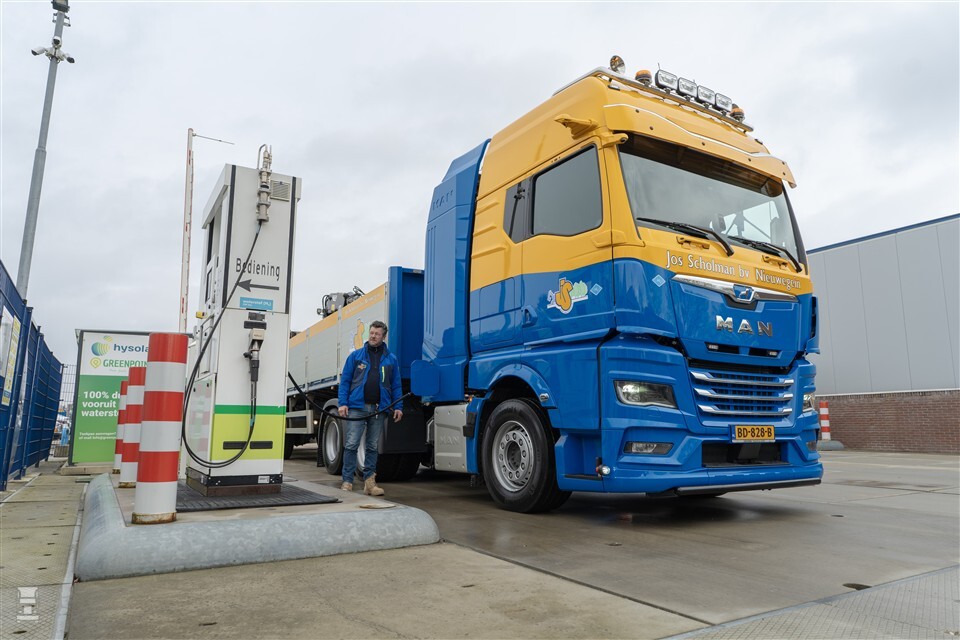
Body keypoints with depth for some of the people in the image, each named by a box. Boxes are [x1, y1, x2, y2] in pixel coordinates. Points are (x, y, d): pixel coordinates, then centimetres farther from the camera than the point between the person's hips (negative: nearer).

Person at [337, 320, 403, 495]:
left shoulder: (391, 359, 10)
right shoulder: (356, 355, 7)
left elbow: (396, 385, 11)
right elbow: (345, 380, 5)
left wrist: (397, 407, 1)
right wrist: (342, 402, -6)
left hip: (379, 409, 2)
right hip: (356, 407, -2)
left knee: (373, 447, 8)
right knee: (351, 445, -5)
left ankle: (369, 482, 15)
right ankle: (347, 481, 1)